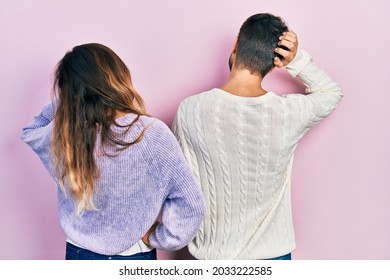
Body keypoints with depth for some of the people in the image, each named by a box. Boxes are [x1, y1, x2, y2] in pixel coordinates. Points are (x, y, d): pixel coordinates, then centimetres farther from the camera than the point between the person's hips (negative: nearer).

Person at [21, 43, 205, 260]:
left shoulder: (62, 134, -17)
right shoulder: (152, 133, -24)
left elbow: (31, 131, 9)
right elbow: (190, 204, -21)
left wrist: (65, 100, -4)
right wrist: (157, 238, -8)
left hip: (79, 257, 3)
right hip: (134, 261, -2)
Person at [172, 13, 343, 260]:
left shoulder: (191, 110, -18)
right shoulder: (289, 112, -18)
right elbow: (332, 93, 4)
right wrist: (297, 59, -10)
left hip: (215, 253, 0)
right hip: (272, 253, 0)